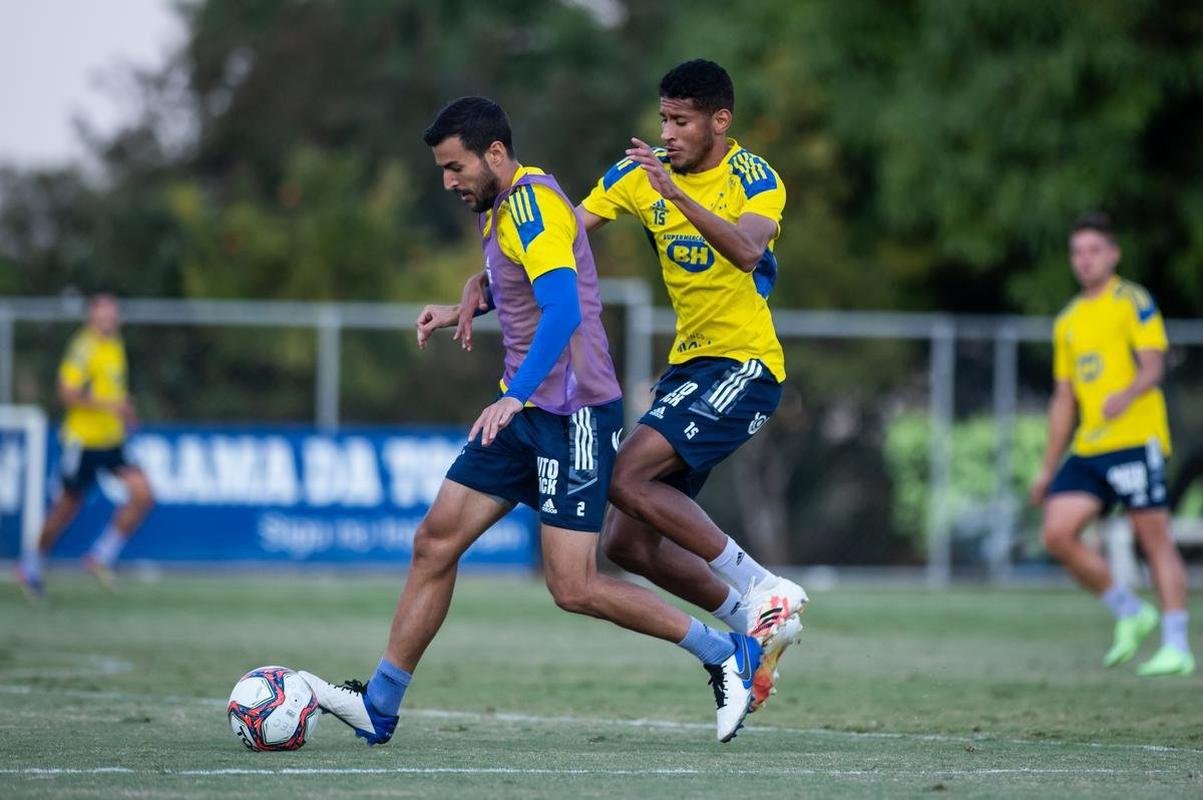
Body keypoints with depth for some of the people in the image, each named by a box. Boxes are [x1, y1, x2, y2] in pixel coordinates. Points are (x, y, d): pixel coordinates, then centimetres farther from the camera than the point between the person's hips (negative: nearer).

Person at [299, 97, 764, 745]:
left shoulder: (531, 200, -17)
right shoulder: (502, 208, 14)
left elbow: (563, 310, -30)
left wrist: (515, 396, -38)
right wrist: (462, 310, 25)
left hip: (573, 414, -10)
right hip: (525, 410, 10)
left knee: (573, 588, -10)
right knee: (435, 540, 3)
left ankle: (727, 655, 3)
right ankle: (379, 705, 6)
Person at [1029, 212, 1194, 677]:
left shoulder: (1133, 302, 0)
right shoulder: (1068, 321, 20)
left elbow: (1153, 364, -12)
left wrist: (1128, 394, -33)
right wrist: (1048, 468, 22)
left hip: (1136, 439, -7)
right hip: (1088, 447, 7)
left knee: (1155, 540, -7)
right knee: (1058, 533, -7)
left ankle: (1177, 648, -4)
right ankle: (1130, 614, 8)